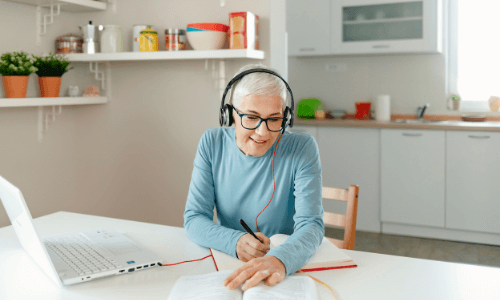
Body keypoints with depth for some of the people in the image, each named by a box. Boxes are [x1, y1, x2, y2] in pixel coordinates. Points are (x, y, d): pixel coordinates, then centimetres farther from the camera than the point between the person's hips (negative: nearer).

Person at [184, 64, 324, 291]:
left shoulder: (302, 149, -9)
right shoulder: (212, 143, -2)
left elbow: (311, 225, -18)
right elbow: (194, 218, -4)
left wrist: (280, 260, -39)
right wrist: (236, 242, -23)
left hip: (290, 267, -1)